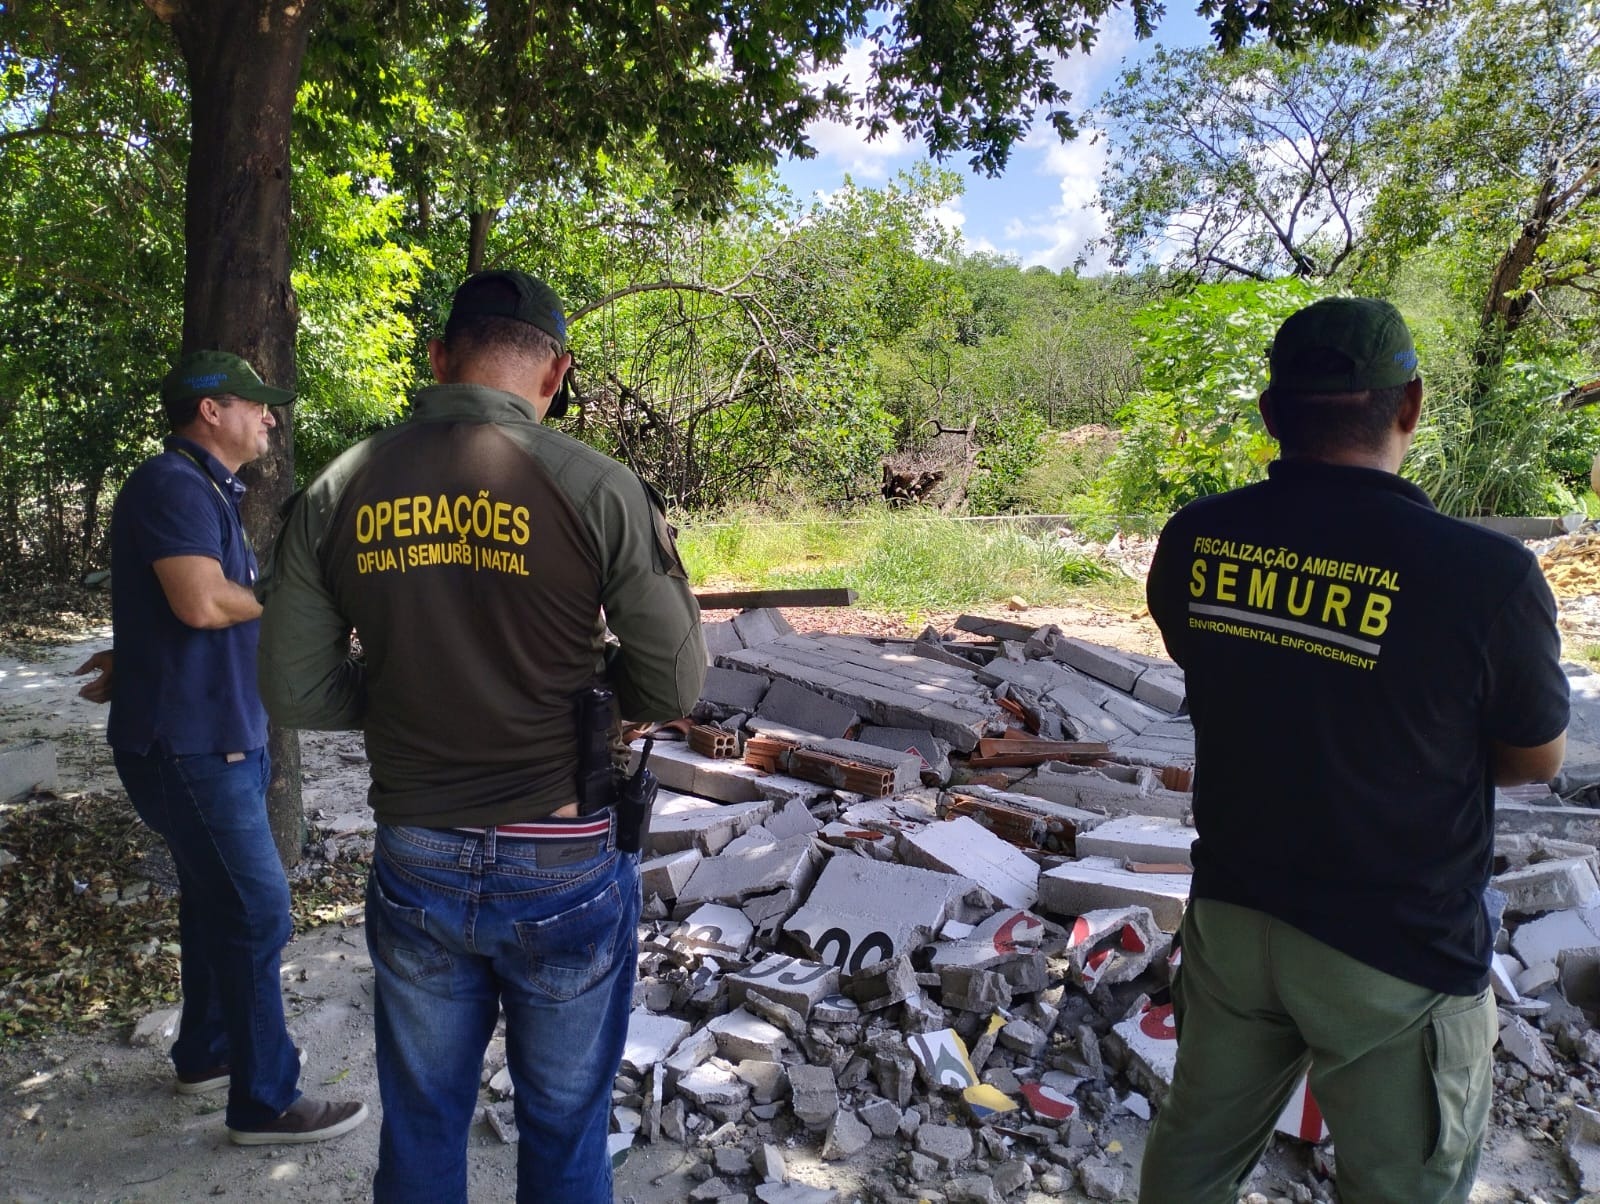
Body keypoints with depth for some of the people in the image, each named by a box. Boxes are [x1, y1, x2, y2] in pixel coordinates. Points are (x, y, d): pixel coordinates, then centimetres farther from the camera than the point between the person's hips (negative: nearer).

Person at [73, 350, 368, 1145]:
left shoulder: (205, 490, 16)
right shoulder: (173, 485, -17)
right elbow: (203, 604, -28)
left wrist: (133, 660, 20)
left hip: (216, 733, 10)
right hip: (189, 741, -10)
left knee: (217, 899, 20)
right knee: (255, 911, -6)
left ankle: (205, 1055, 36)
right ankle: (265, 1102, 5)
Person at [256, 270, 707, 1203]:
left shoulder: (338, 493, -3)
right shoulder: (599, 490, -15)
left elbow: (295, 691, 1)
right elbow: (676, 689, -10)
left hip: (415, 866, 3)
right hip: (564, 867, -3)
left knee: (420, 1128, 23)